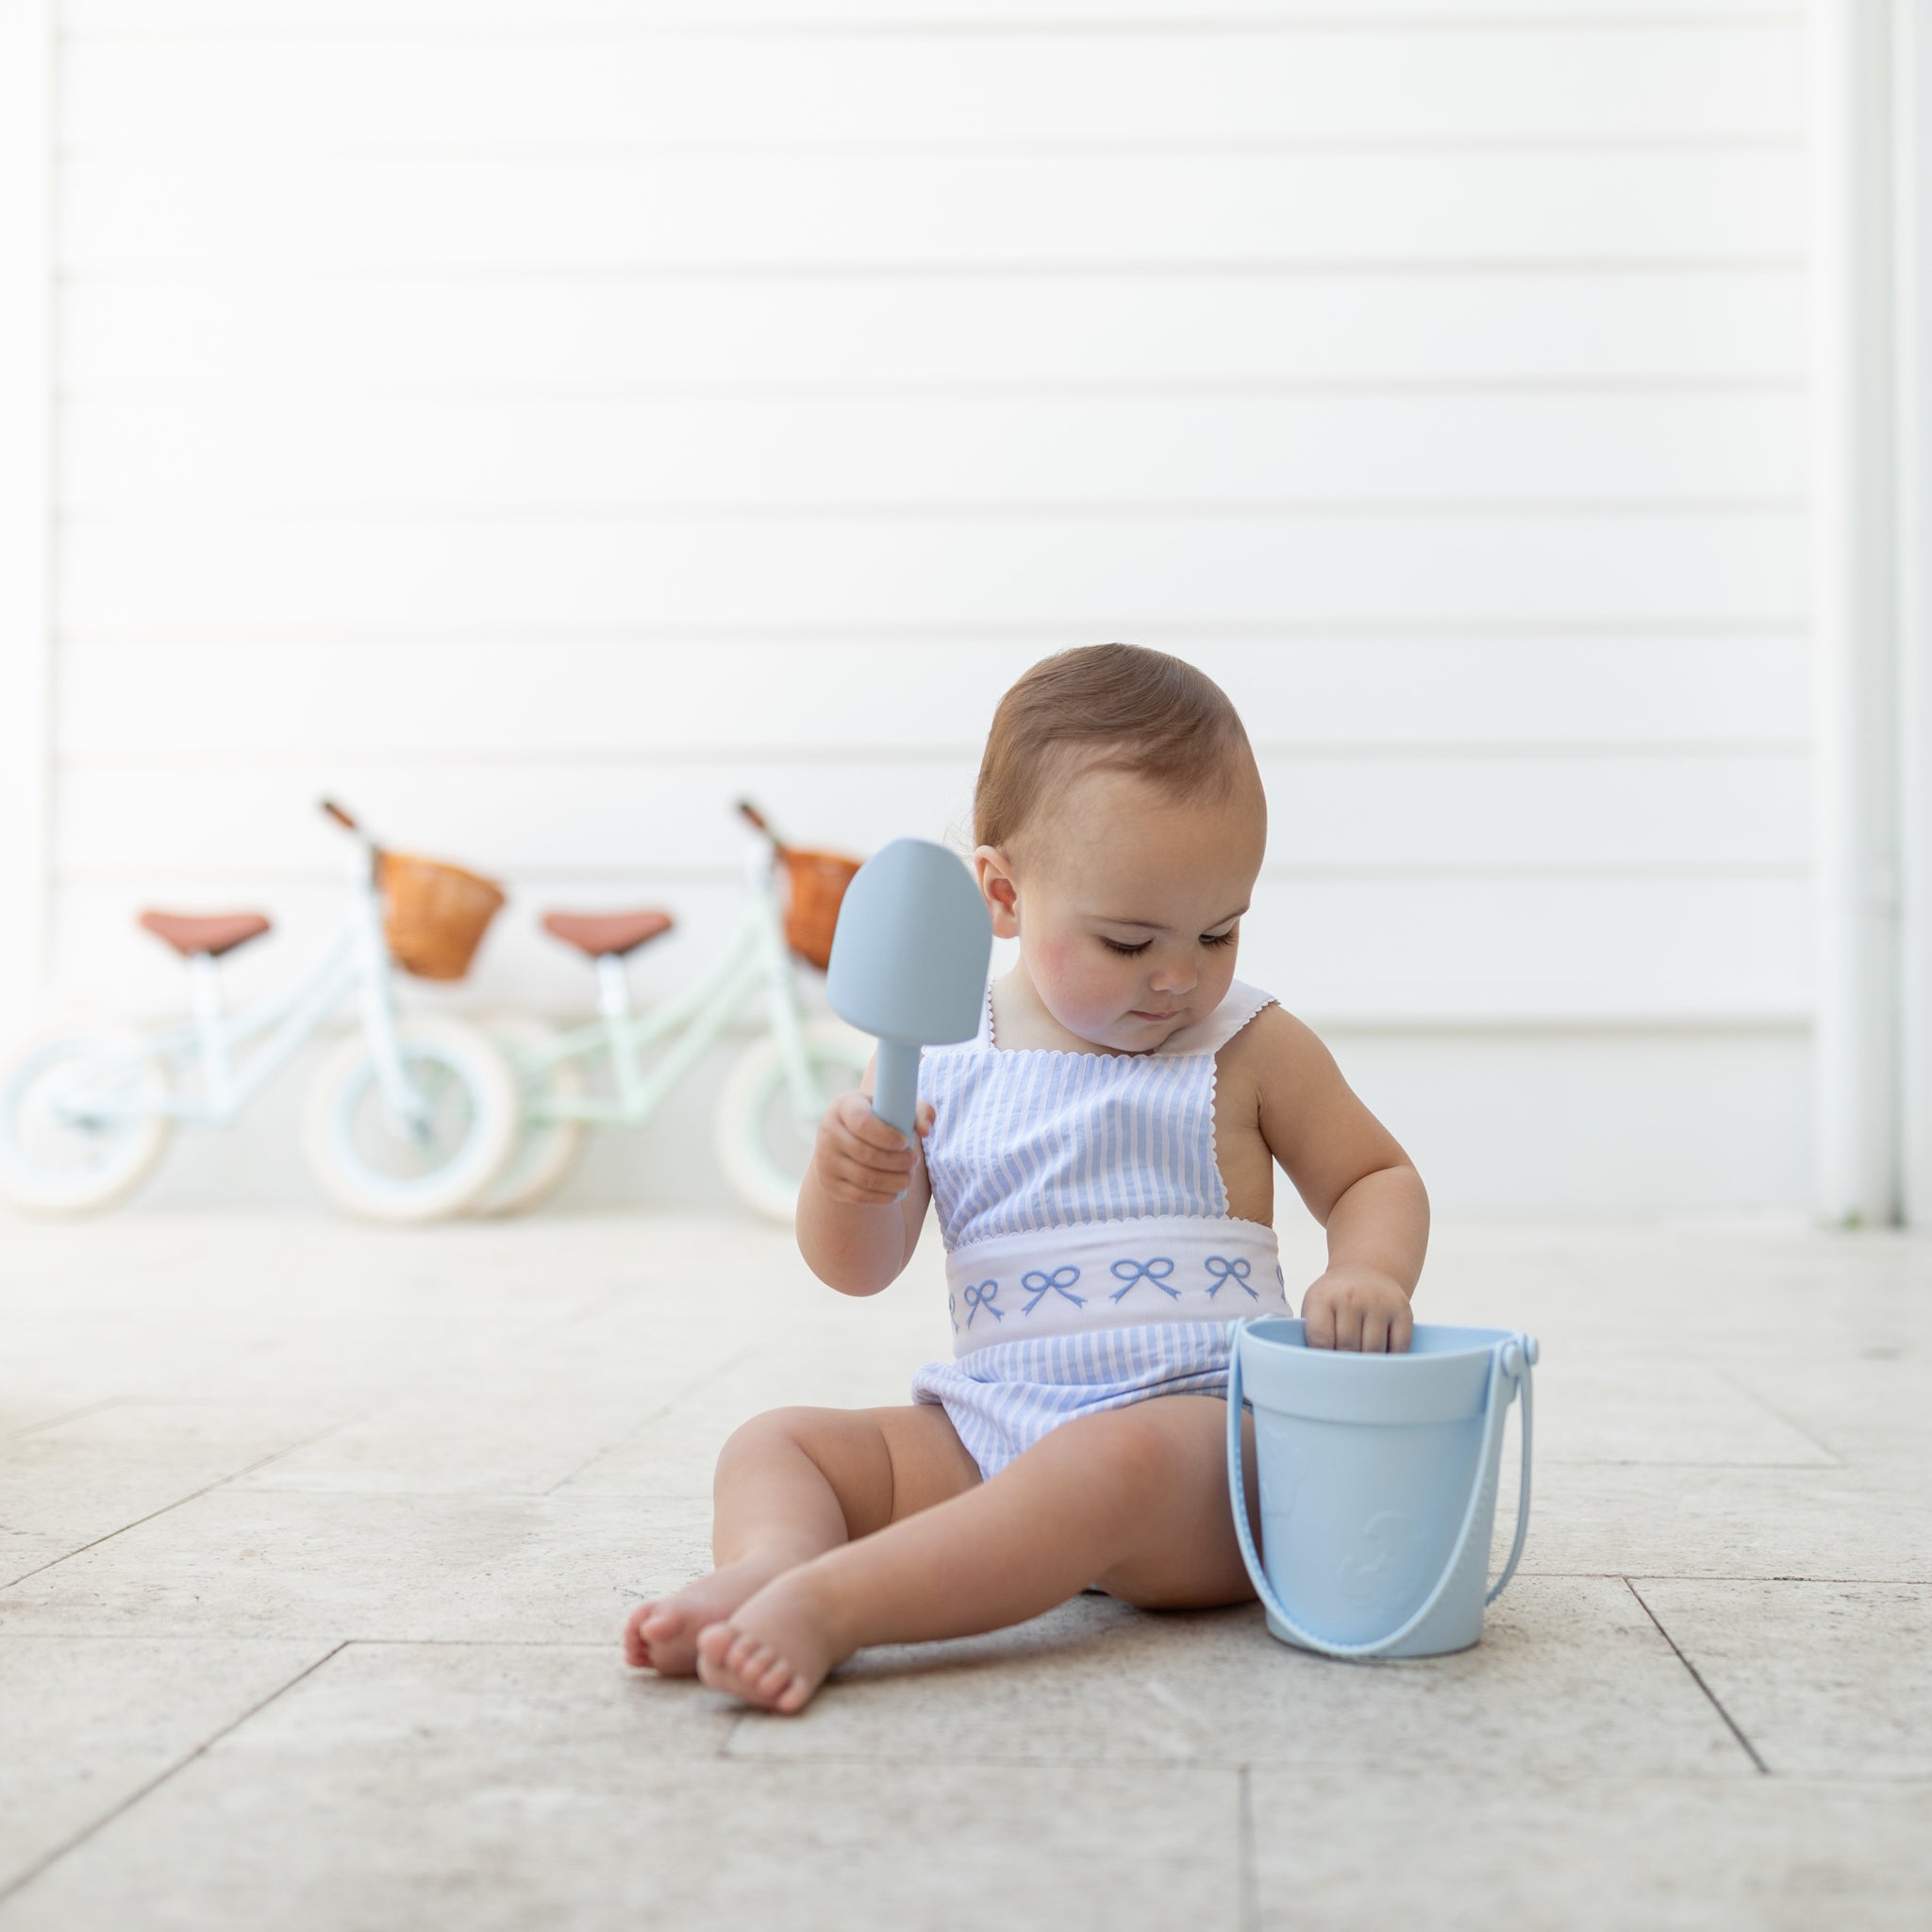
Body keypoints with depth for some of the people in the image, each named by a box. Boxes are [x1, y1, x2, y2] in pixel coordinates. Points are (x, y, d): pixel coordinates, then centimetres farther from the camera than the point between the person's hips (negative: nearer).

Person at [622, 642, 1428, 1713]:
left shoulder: (1251, 1049, 4)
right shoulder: (938, 1055, 7)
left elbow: (1378, 1176, 14)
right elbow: (858, 1269, 11)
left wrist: (1369, 1271, -10)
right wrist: (846, 1178, -13)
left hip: (1202, 1419, -4)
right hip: (985, 1431, 4)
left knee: (1119, 1462, -38)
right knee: (775, 1442, -10)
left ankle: (827, 1604, -49)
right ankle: (768, 1566, -42)